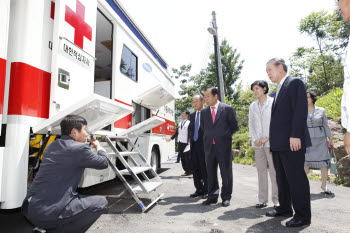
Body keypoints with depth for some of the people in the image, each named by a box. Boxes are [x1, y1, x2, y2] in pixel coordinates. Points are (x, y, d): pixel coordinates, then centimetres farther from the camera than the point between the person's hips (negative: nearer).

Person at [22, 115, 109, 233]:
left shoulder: (51, 146, 11)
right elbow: (104, 163, 1)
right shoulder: (80, 148, -12)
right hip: (50, 213, -9)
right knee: (101, 202, -1)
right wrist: (98, 146, 20)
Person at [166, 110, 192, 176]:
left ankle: (190, 171, 6)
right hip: (180, 142, 7)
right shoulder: (180, 124, 18)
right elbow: (176, 132, 22)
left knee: (187, 157, -4)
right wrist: (170, 138, 16)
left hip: (186, 143, -7)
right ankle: (186, 170, 17)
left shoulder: (189, 123, -3)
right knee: (182, 157, 8)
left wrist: (189, 141, -23)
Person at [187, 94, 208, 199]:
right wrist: (190, 138, 13)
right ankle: (199, 189, 23)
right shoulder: (192, 115, 16)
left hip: (204, 144, -6)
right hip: (194, 144, 7)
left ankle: (206, 190, 13)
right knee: (195, 168, 11)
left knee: (204, 168, 0)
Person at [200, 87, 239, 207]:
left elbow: (234, 126, 6)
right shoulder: (203, 111, 10)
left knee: (226, 173, 6)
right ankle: (212, 196, 23)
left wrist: (224, 135, 12)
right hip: (209, 146, 4)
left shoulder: (228, 109, -2)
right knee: (211, 173, 10)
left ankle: (226, 197, 20)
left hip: (224, 147, -3)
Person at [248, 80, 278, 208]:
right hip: (258, 143, 4)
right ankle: (262, 199, 15)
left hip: (270, 142, -4)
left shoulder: (273, 103, 1)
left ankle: (276, 199, 9)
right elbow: (251, 124, 13)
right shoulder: (252, 106, 15)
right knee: (261, 171, 7)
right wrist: (255, 139, -1)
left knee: (274, 171, -2)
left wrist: (268, 137, -11)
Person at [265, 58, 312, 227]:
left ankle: (303, 215, 10)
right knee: (282, 178, 16)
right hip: (278, 144, 9)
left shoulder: (295, 83, -5)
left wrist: (295, 135, -22)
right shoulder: (279, 89, 21)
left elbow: (301, 110, -16)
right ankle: (285, 208, 29)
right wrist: (273, 139, 14)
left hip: (292, 142, -9)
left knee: (296, 178, -2)